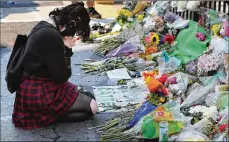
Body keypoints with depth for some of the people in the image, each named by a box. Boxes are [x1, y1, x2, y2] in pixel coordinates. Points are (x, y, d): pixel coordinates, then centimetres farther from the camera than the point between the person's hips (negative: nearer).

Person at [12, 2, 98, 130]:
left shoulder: (44, 27, 5)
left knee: (89, 97, 15)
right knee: (92, 107, -7)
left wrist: (66, 49, -6)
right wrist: (67, 49, -9)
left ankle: (45, 113, 8)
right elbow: (61, 76, -21)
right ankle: (44, 116, -4)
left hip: (37, 85, 10)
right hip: (39, 93, -10)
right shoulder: (51, 36, -27)